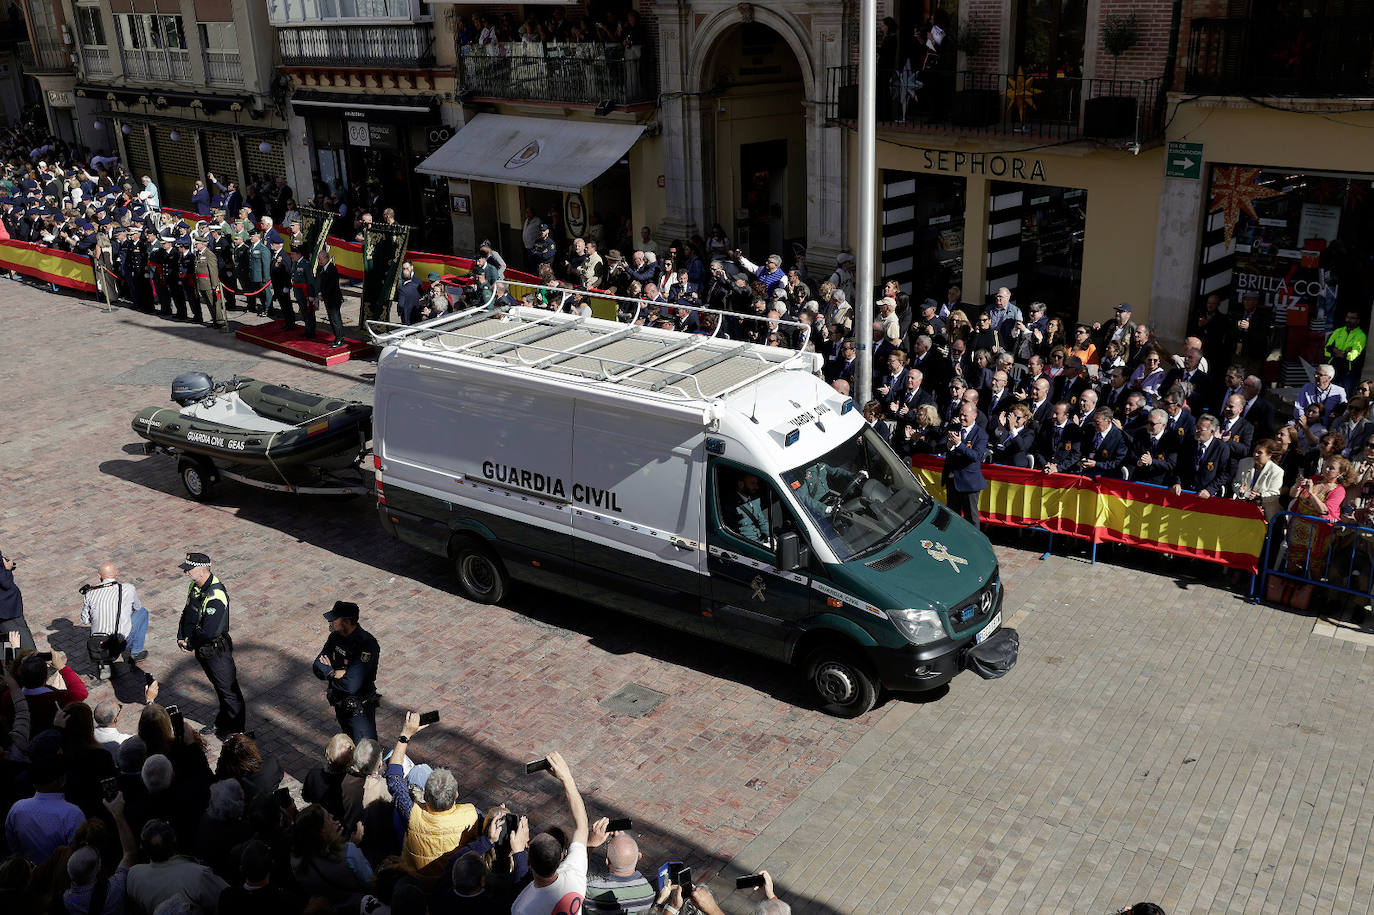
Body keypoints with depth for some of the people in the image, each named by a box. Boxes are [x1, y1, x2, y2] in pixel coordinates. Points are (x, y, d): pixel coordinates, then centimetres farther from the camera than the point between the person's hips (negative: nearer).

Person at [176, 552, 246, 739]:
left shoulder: (216, 596, -31)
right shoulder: (195, 586, -1)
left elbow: (209, 631, -32)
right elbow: (187, 613, 12)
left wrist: (191, 644, -16)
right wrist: (181, 637, 1)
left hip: (217, 651, -9)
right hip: (202, 649, 9)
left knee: (228, 689, 8)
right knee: (218, 686, 25)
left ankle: (235, 730, 24)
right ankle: (222, 721, 43)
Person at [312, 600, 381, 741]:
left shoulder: (367, 645, -29)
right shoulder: (335, 637, -4)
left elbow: (351, 685, -33)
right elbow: (317, 667, -5)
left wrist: (329, 672, -15)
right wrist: (337, 673, -25)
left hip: (360, 709, -8)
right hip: (340, 705, 8)